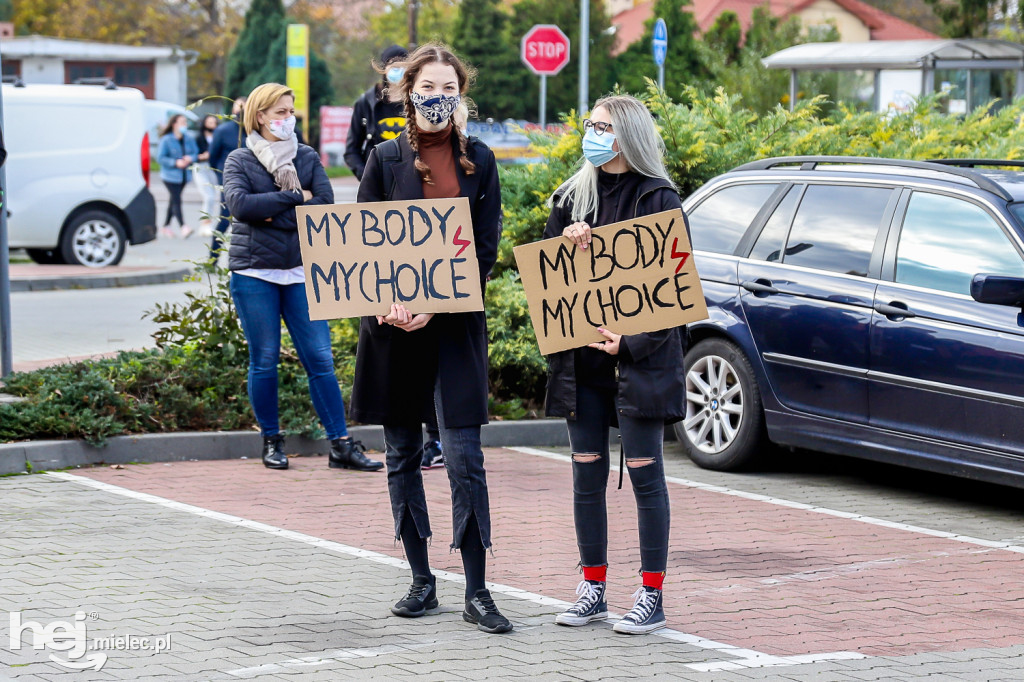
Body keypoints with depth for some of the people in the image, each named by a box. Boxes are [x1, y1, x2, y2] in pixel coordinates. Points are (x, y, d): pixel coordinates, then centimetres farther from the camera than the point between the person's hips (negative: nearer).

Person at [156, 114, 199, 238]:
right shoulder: (166, 140, -10)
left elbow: (196, 152, 10)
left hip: (184, 175, 6)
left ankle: (166, 226, 25)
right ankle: (183, 228, -23)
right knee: (176, 200, -14)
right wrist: (175, 163, -20)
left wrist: (191, 158, -13)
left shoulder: (189, 139, 6)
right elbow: (160, 157, -11)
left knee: (174, 200, 13)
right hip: (170, 175, -6)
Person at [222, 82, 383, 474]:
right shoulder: (239, 160, 4)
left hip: (300, 271, 2)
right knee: (264, 360, 2)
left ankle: (341, 445, -2)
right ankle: (271, 442, 15)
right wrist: (296, 197, -11)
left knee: (320, 359, -2)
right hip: (253, 272, -2)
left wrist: (273, 214, -10)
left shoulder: (308, 158, 11)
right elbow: (240, 204, -14)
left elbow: (325, 207, -2)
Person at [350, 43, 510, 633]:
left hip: (457, 326, -1)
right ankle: (422, 580, 18)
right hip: (393, 324, 1)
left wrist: (437, 306, -12)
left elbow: (486, 248, 0)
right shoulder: (386, 158, 4)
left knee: (465, 458, -6)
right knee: (403, 455, 7)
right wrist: (387, 303, -14)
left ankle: (477, 592, -2)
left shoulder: (479, 160, 4)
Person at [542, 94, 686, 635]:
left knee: (643, 472, 0)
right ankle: (592, 590, 17)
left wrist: (632, 342, -17)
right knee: (587, 473, 8)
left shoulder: (657, 198, -5)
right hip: (581, 358, 5)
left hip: (639, 359, -5)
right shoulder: (572, 196, 11)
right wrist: (564, 244, -9)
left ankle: (651, 597, 5)